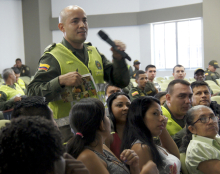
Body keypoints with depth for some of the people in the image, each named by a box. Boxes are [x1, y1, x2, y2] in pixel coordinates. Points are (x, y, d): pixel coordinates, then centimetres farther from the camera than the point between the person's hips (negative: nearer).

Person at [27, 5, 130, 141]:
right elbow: (33, 94, -16)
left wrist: (118, 58, -4)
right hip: (68, 131, -6)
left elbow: (121, 82, 13)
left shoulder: (94, 53, 13)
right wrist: (61, 81, -30)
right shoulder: (53, 57, -7)